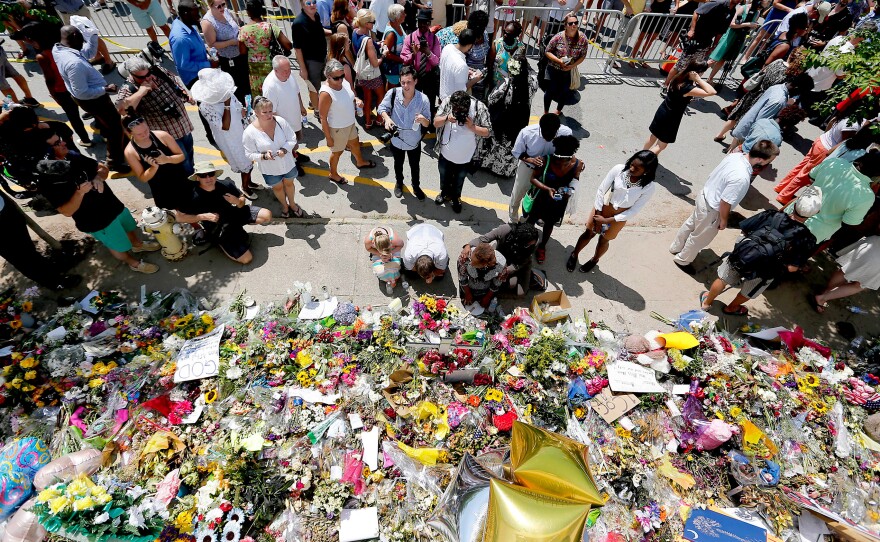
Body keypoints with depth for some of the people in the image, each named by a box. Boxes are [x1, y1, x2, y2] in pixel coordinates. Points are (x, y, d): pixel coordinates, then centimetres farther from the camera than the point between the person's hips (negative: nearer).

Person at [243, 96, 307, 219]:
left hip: (288, 163, 2)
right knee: (277, 187, 22)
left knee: (289, 183, 25)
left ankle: (292, 204, 53)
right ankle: (284, 206, 51)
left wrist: (284, 149, -27)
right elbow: (250, 154, -14)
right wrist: (264, 156, -33)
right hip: (270, 169, -1)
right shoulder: (249, 132, -22)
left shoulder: (281, 121, -18)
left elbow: (292, 139, -9)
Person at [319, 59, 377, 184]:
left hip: (350, 123, 7)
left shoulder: (344, 82, -11)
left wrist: (357, 100, -12)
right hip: (338, 128, -7)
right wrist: (328, 138, -19)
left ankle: (360, 162, 60)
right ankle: (333, 174, 42)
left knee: (355, 143, 30)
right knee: (337, 151, 15)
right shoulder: (326, 93, -32)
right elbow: (323, 118, -24)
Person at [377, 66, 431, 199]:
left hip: (414, 141, -1)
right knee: (398, 164, 26)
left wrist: (423, 120, -38)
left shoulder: (423, 99, -21)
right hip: (396, 139, 1)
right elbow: (382, 107, -3)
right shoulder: (393, 93, -19)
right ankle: (399, 183, 55)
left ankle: (416, 187, 49)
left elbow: (428, 124, -14)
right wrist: (387, 118, -24)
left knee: (415, 166, 21)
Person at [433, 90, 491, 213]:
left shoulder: (479, 108, -23)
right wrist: (447, 119, -31)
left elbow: (487, 132, -18)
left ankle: (456, 197, 48)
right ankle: (445, 193, 53)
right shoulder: (447, 102, -19)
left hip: (465, 156, -1)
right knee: (444, 175, 24)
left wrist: (472, 127, -35)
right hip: (446, 152, 2)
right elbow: (435, 123, -11)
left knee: (459, 179, 21)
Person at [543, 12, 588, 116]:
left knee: (564, 92, 16)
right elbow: (547, 52, -12)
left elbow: (583, 56, -4)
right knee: (550, 91, 6)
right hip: (553, 70, -2)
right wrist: (559, 60, -24)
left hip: (569, 71, 3)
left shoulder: (582, 38, -13)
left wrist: (573, 65, -21)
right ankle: (546, 113, 28)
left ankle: (558, 111, 42)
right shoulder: (558, 37, -19)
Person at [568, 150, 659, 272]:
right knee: (588, 233, 16)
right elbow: (601, 190, -15)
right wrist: (597, 217, -14)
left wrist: (607, 220, -20)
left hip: (619, 217, 0)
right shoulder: (618, 169, -24)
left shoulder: (649, 187, -23)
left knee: (604, 240, 19)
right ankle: (574, 254, 43)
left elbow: (634, 211, -16)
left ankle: (594, 260, 49)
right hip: (601, 208, 0)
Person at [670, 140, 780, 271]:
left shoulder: (735, 155, -13)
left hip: (704, 196, 8)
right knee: (700, 239, 16)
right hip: (711, 209, -8)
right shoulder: (742, 178, -36)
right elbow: (725, 202, -27)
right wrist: (723, 220, -9)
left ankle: (676, 247, 53)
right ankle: (683, 260, 38)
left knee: (690, 224, 29)